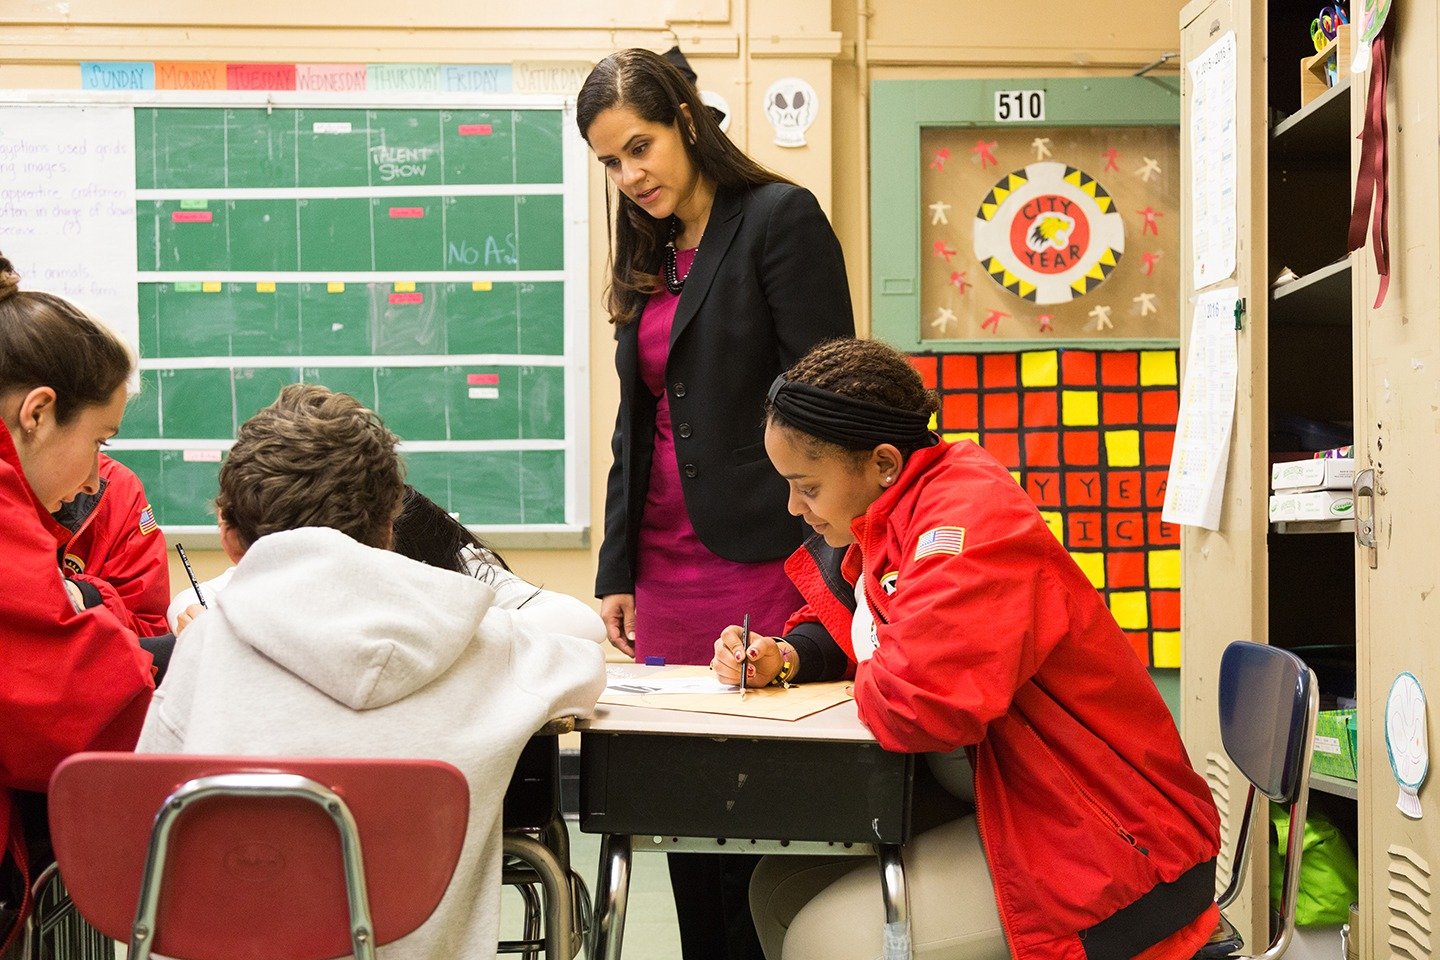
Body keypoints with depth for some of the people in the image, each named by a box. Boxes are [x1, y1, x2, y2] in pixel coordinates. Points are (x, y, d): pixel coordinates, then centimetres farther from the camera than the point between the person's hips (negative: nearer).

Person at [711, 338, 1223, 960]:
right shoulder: (886, 521, 5)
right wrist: (785, 658, 0)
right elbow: (841, 626, 23)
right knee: (779, 888, 5)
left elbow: (920, 703, -37)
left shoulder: (971, 518, -24)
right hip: (992, 810, 10)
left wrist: (869, 679, -13)